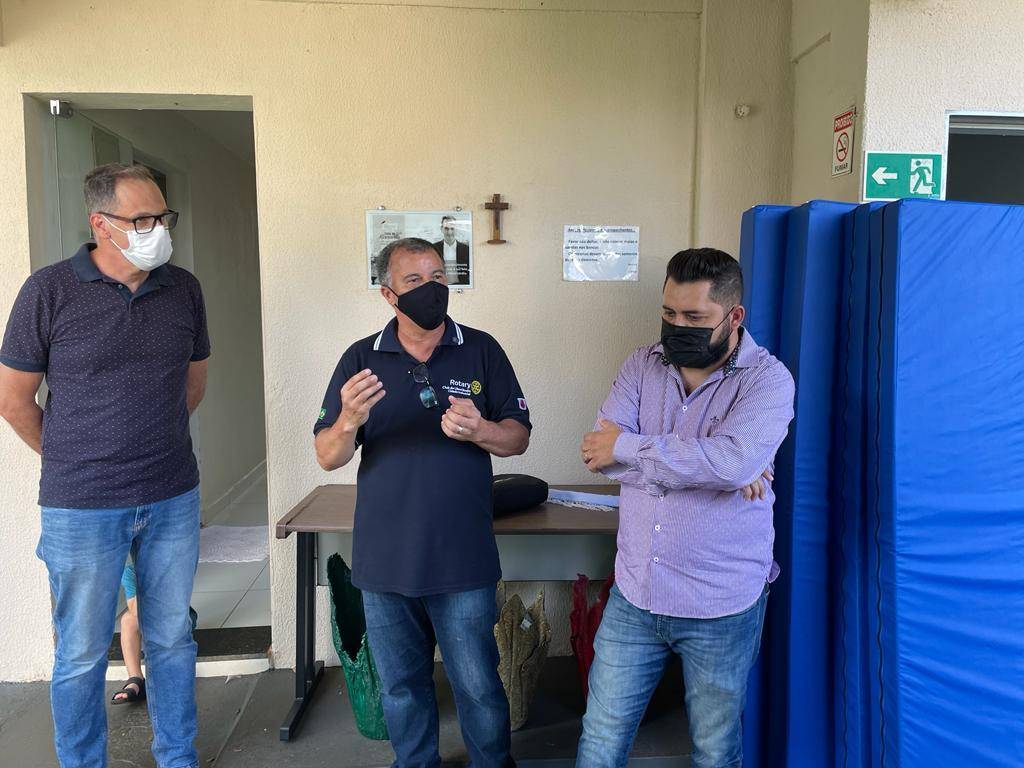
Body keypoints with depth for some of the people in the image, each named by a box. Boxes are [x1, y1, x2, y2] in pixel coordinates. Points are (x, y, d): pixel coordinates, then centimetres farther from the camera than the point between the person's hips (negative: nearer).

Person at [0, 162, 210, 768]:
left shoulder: (184, 289, 2)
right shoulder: (50, 291, -9)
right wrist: (70, 460, 7)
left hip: (174, 500, 3)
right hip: (83, 507, -3)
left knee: (172, 640, 15)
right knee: (83, 656, 10)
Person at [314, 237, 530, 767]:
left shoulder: (481, 351, -1)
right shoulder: (361, 360, 1)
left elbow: (519, 437, 0)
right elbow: (328, 458, -1)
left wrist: (478, 430, -22)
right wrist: (349, 421, -24)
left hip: (463, 561, -1)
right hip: (384, 561, 2)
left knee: (478, 687, 9)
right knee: (400, 687, 18)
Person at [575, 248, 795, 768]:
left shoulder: (768, 379, -10)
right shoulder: (642, 366, 1)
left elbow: (732, 460, -29)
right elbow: (602, 453, -12)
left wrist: (629, 447, -20)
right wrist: (700, 466, -20)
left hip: (721, 607, -3)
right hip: (634, 594, 3)